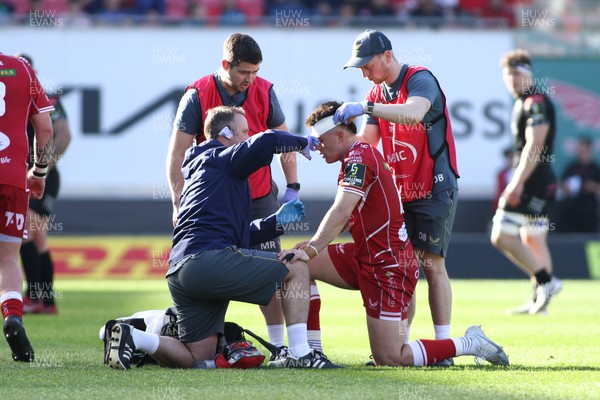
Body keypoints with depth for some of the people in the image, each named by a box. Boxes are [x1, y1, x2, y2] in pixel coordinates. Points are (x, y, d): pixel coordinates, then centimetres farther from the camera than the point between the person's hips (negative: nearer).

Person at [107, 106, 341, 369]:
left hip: (178, 273, 9)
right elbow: (266, 142, -12)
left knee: (200, 359, 10)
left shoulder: (197, 172, 34)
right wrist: (302, 143, 7)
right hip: (210, 258, -9)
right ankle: (302, 354, -6)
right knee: (297, 268, 2)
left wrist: (276, 221, 30)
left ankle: (132, 337, -6)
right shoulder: (221, 159, 7)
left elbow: (240, 235, 35)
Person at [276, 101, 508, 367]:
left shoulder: (359, 158, -17)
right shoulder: (362, 154, 14)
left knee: (390, 360, -9)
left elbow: (341, 212, -30)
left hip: (388, 264, -10)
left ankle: (471, 344, 1)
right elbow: (345, 217, 16)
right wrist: (312, 244, 3)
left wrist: (311, 250, -33)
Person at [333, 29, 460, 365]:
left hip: (435, 189, -7)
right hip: (399, 192, 7)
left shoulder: (420, 80, -14)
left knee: (432, 264, -8)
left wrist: (366, 108, -40)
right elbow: (366, 141, 7)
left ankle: (443, 347, -5)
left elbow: (413, 113, -35)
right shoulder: (378, 92, 11)